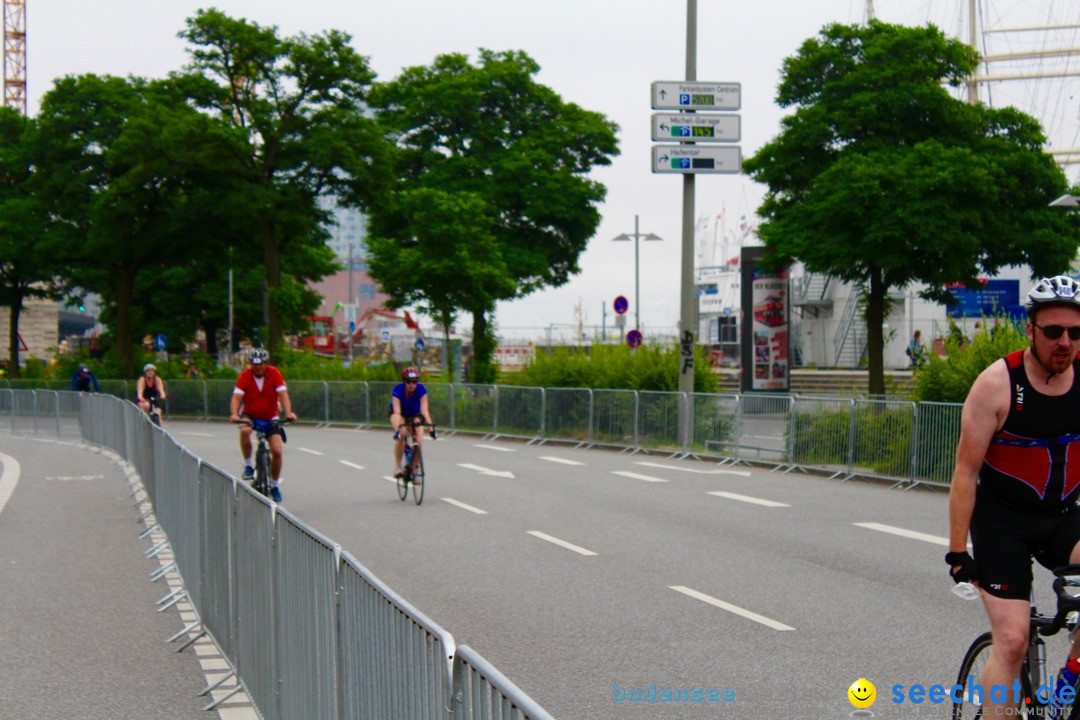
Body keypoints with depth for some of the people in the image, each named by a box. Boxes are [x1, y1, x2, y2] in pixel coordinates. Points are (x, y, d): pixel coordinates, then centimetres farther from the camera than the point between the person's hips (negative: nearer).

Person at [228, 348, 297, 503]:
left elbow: (283, 394, -21)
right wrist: (234, 414, -41)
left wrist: (288, 412, -38)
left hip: (270, 418, 1)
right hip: (250, 415, -1)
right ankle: (248, 465, -14)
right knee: (244, 430, -36)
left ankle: (274, 485, 12)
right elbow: (236, 397, -22)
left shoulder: (274, 373, -12)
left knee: (277, 451, -11)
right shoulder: (245, 375, -14)